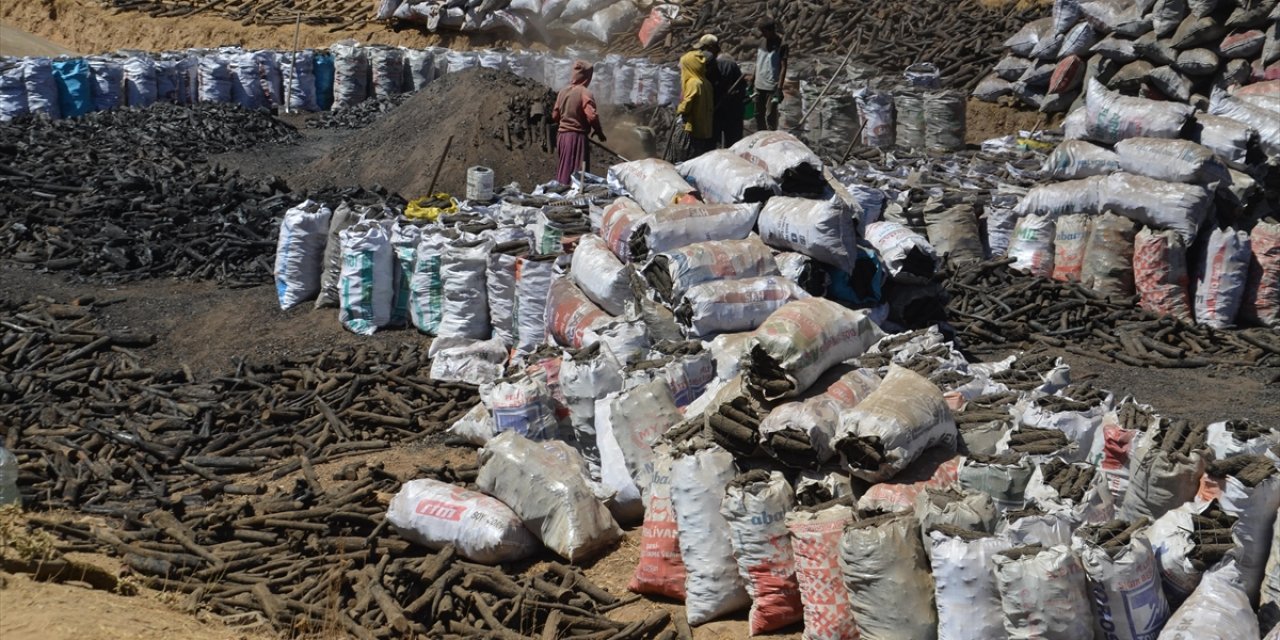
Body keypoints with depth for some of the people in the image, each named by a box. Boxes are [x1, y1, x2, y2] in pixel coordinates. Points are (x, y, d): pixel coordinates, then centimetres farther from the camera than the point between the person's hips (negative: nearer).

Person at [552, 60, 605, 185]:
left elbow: (555, 116, 14)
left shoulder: (563, 91, 8)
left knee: (563, 172, 15)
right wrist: (599, 132, -7)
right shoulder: (584, 93, -13)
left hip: (561, 135, 7)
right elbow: (592, 117, -22)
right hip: (577, 137, -7)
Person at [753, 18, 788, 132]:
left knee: (770, 116, -4)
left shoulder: (781, 44, -12)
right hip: (759, 85, 7)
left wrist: (779, 88, -19)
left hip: (772, 86, -7)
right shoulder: (762, 41, 7)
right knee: (759, 115, 13)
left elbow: (783, 67, -14)